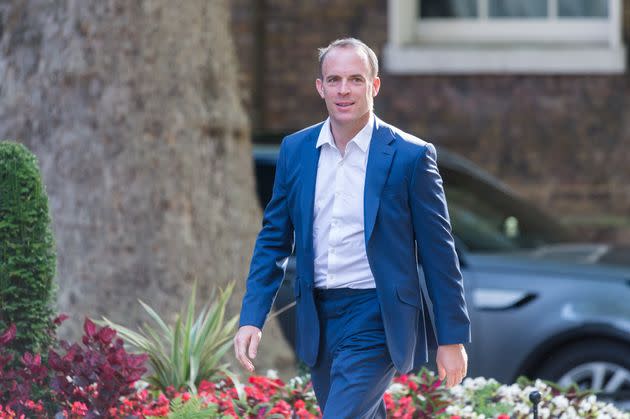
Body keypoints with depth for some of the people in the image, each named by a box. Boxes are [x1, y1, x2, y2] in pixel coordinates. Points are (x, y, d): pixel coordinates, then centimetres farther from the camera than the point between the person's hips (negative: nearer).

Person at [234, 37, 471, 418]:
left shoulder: (411, 156, -8)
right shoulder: (295, 151, 5)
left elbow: (438, 254, -5)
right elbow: (274, 239, 11)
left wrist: (453, 338, -4)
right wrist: (252, 317, 2)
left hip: (376, 319, -5)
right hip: (319, 319, 6)